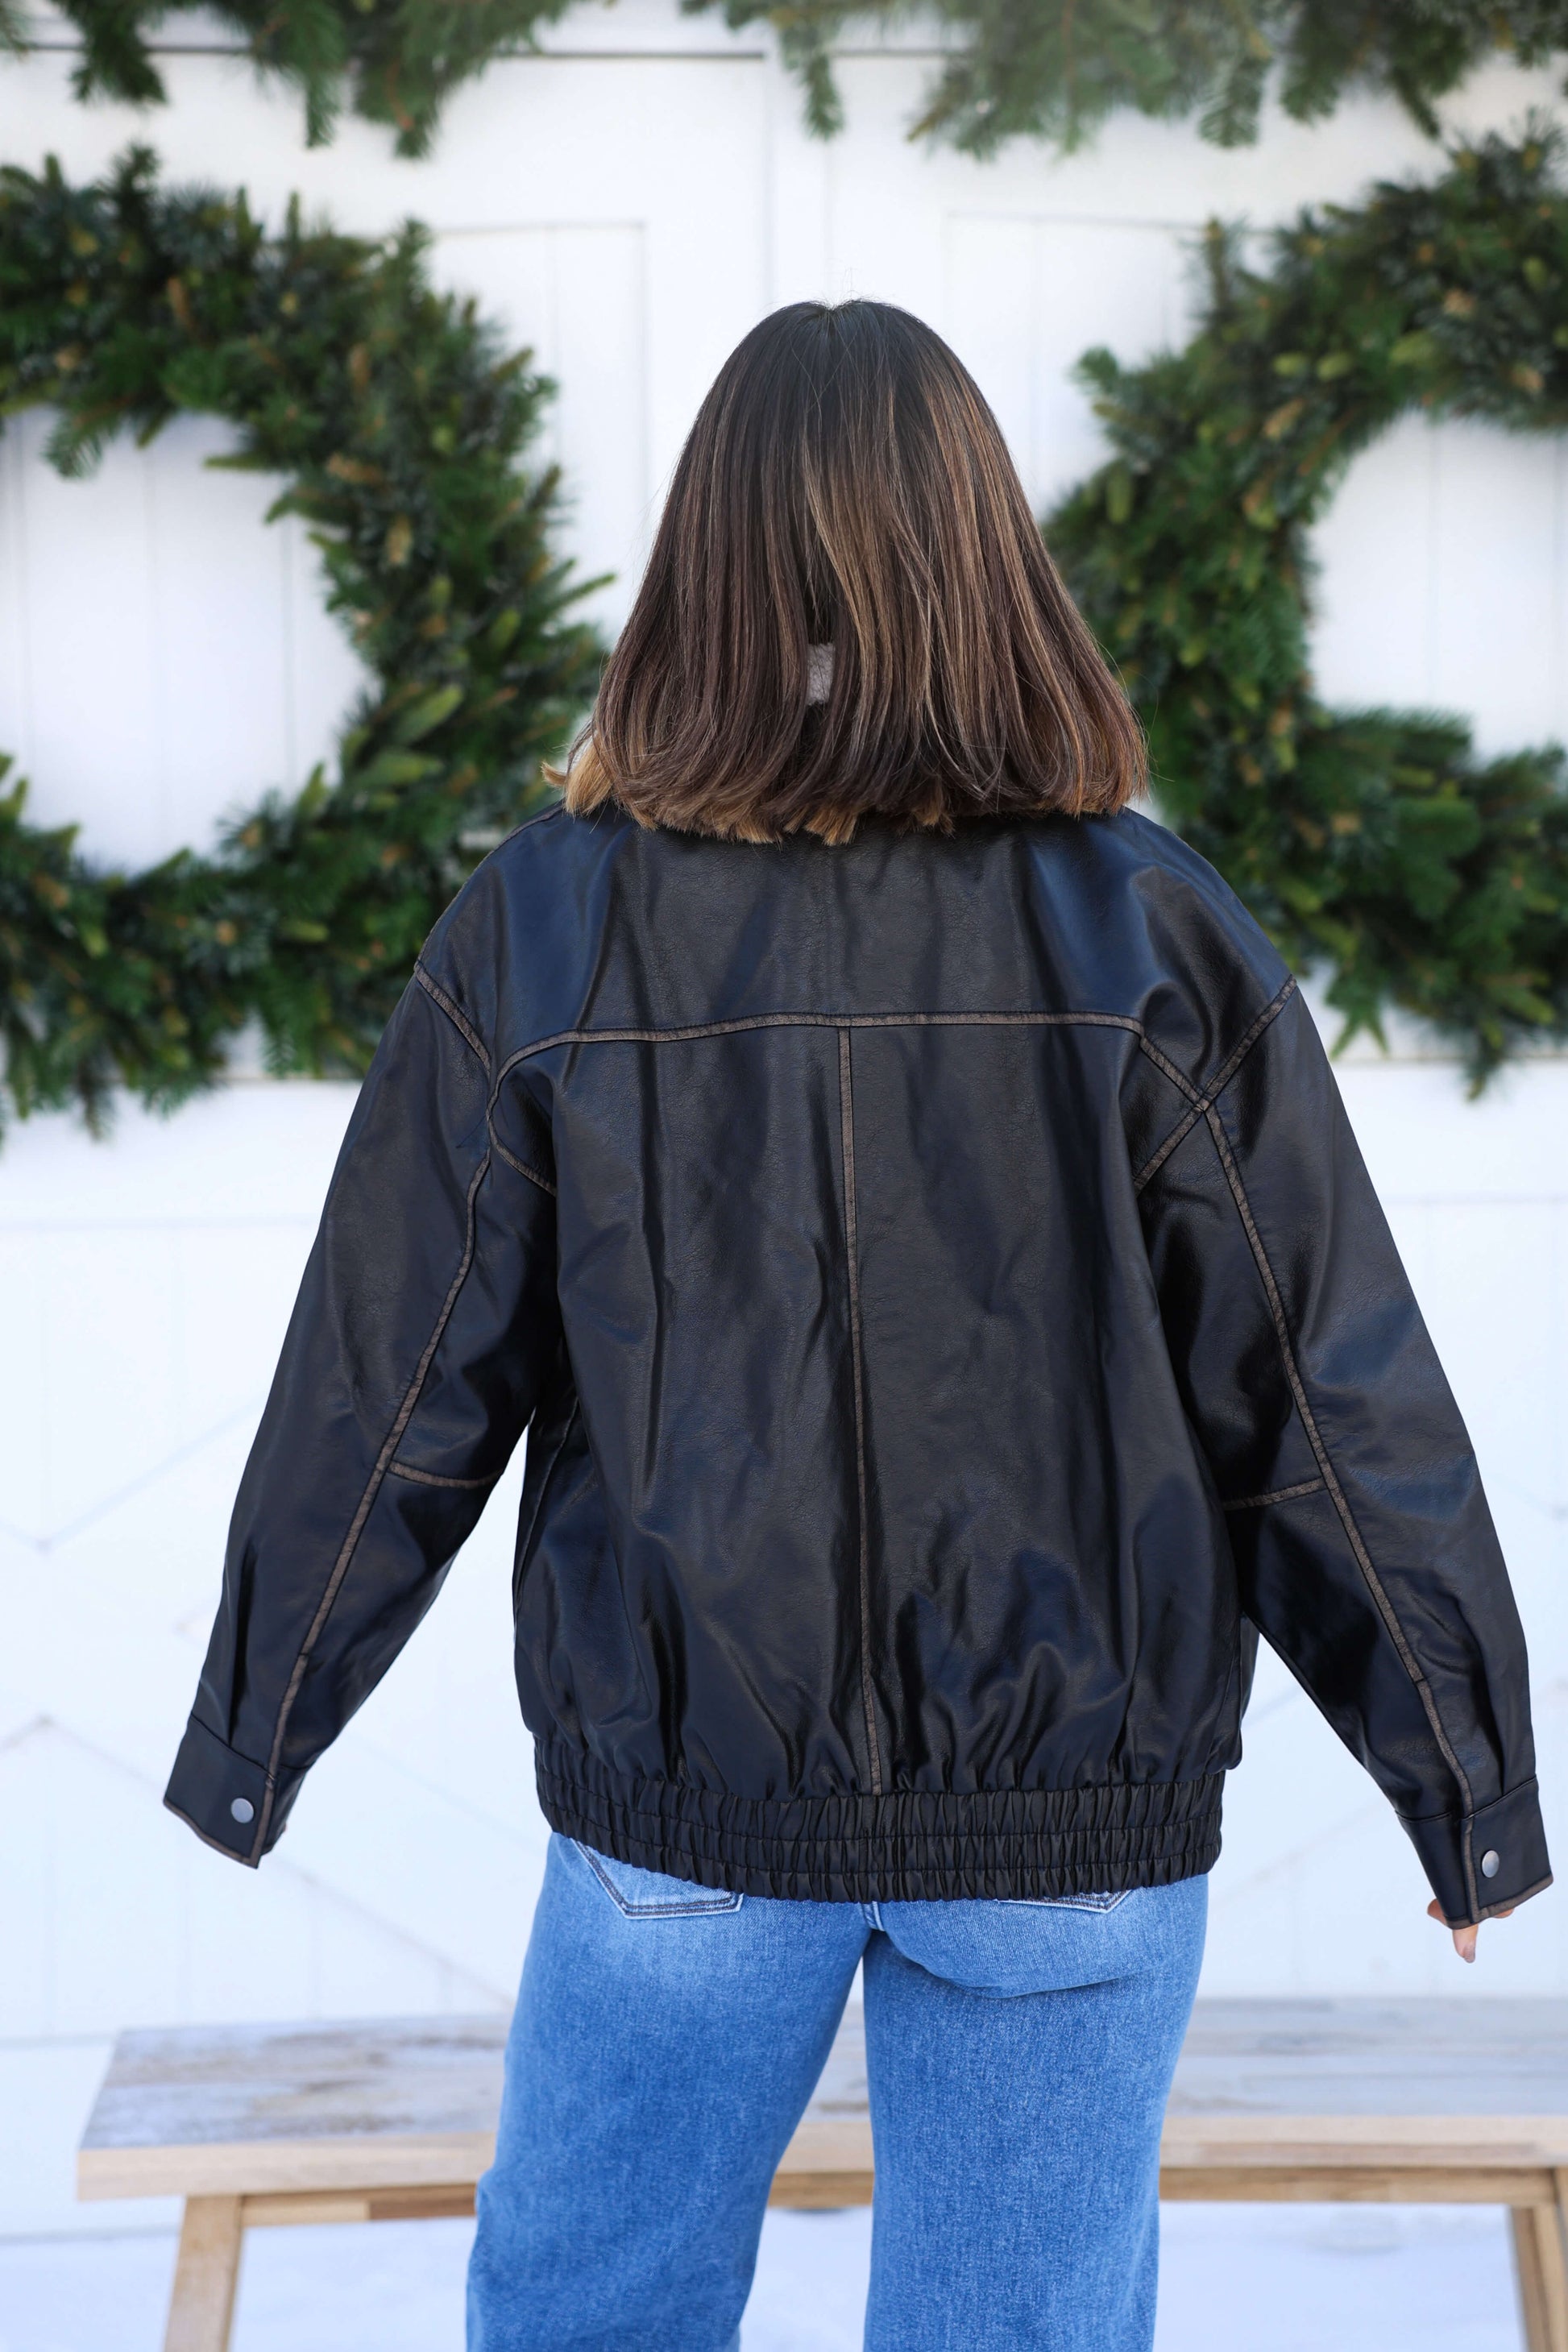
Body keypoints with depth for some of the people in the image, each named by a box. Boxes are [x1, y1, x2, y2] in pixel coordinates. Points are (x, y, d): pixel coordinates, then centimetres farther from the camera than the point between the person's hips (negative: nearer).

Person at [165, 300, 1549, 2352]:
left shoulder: (543, 935, -9)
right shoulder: (1150, 938, -10)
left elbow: (385, 1405, -4)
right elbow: (1339, 1415, -7)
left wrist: (249, 1745, 10)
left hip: (676, 1805, 0)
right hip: (1073, 1823, 0)